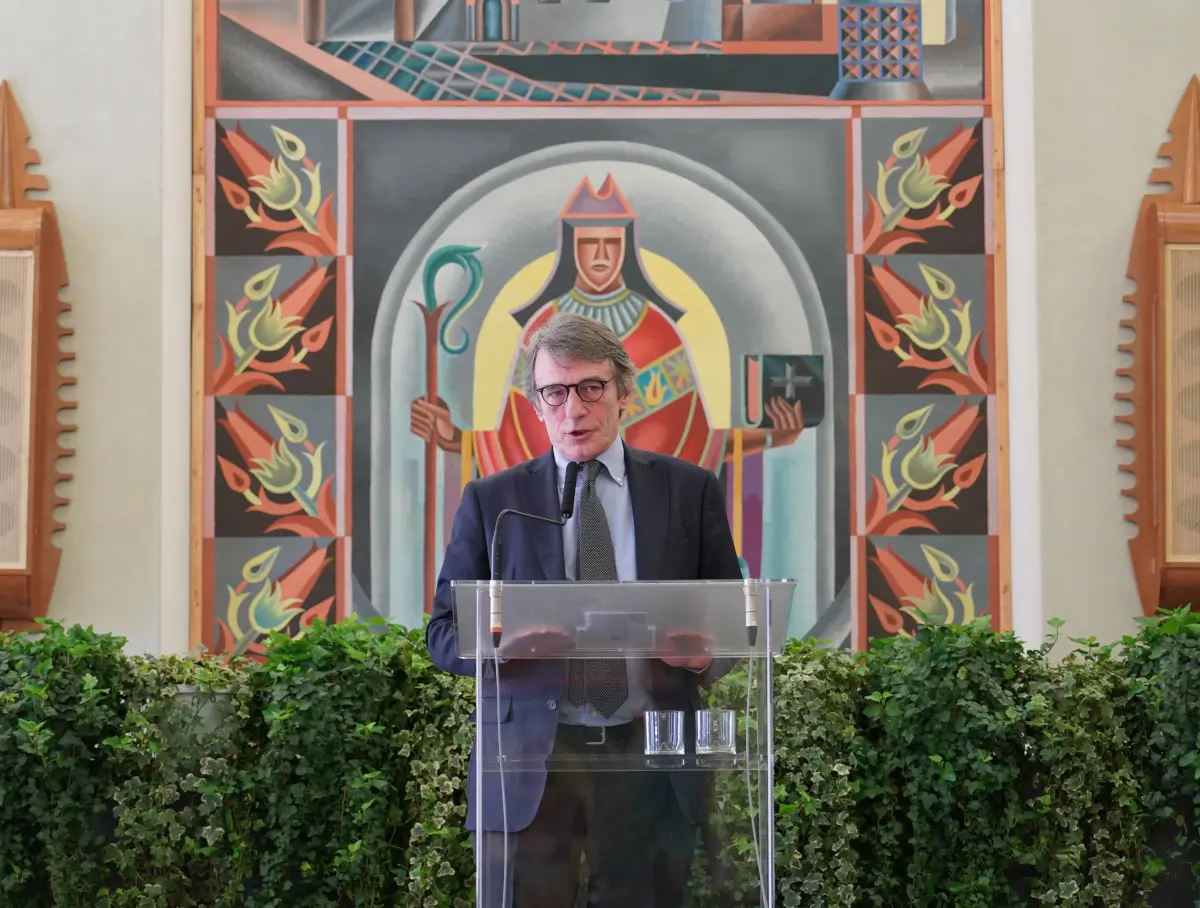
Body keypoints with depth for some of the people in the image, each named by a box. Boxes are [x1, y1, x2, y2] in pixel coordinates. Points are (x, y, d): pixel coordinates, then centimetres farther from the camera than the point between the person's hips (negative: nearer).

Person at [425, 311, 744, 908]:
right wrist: (496, 642, -15)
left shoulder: (689, 490, 10)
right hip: (529, 760, 0)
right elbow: (443, 631, 8)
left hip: (651, 758, 1)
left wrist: (706, 651, -11)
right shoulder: (491, 500, 9)